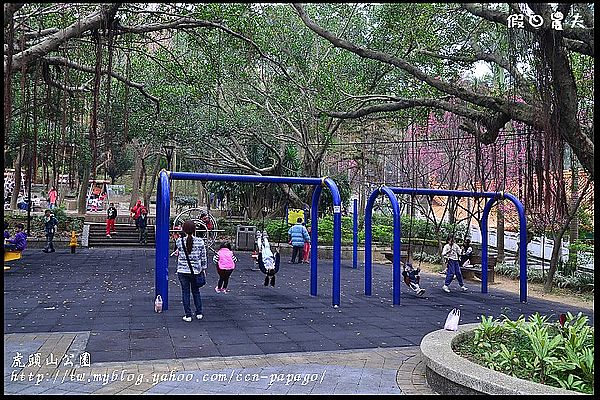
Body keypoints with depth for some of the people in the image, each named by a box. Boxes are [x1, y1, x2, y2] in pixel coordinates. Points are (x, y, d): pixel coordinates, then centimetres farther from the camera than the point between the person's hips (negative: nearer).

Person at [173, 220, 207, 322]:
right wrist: (203, 268, 11)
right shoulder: (200, 241, -7)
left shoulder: (179, 241, -8)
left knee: (185, 292, 7)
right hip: (195, 271, 1)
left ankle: (188, 315, 9)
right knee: (196, 291, 16)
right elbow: (203, 257, 0)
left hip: (182, 271, -1)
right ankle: (199, 313, 22)